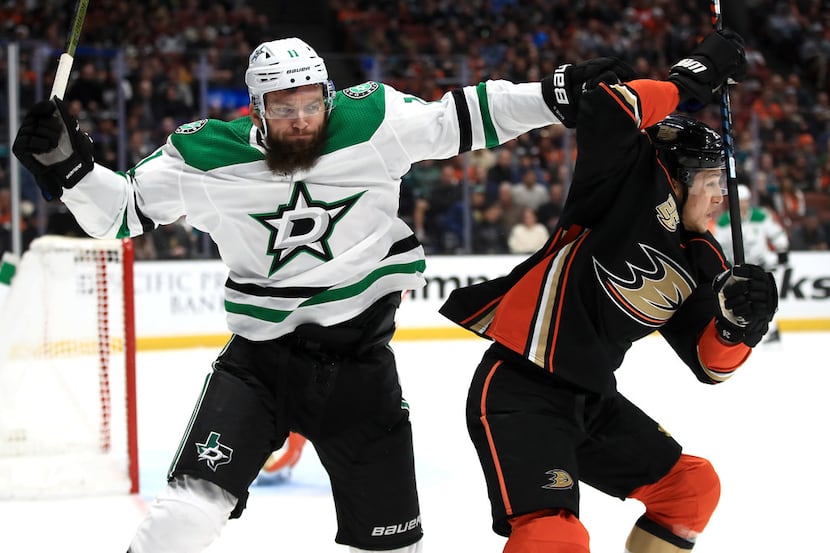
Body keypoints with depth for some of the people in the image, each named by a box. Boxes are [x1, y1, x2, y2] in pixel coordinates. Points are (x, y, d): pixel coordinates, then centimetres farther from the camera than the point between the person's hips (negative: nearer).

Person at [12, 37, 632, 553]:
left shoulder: (372, 121, -8)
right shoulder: (205, 155, -9)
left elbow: (459, 120, 0)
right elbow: (121, 210, 0)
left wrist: (556, 95, -5)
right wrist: (66, 163, -16)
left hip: (361, 365, 2)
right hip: (259, 361, -2)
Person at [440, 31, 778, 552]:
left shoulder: (701, 264, 11)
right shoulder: (634, 186, -9)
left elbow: (711, 363, 9)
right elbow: (608, 113, -26)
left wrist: (739, 320, -12)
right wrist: (693, 76, -15)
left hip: (591, 398, 10)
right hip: (518, 391, -9)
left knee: (693, 486, 19)